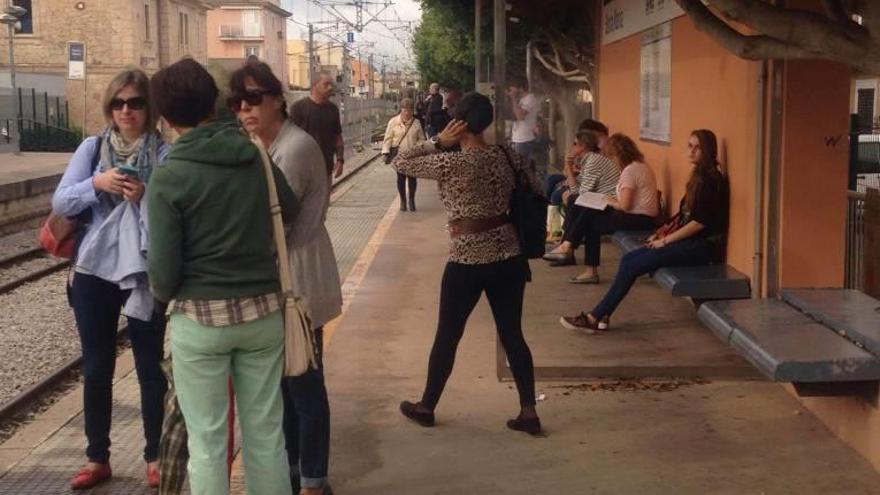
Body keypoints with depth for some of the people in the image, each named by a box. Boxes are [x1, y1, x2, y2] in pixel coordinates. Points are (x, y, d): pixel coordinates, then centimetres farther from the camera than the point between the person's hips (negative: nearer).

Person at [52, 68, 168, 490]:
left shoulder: (165, 153, -3)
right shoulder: (92, 148, 4)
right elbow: (60, 203, -2)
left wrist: (146, 196, -23)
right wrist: (96, 184, -18)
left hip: (144, 274, -2)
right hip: (93, 271, 2)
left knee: (150, 368, 7)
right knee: (96, 369, 11)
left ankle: (155, 457, 21)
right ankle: (97, 458, 25)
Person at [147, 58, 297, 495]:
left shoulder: (169, 176, -13)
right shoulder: (256, 157, -1)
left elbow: (163, 267, -12)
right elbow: (291, 209, 15)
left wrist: (165, 293, 9)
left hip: (201, 318, -3)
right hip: (262, 311, 4)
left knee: (207, 439, 8)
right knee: (265, 431, 13)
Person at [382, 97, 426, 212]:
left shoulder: (416, 123, 3)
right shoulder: (393, 122, -1)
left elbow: (421, 139, 11)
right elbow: (388, 139, 1)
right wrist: (386, 153, -6)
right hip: (398, 154, -1)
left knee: (412, 177, 3)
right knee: (401, 177, 3)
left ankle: (412, 200, 19)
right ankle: (403, 200, 17)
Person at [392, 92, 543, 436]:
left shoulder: (450, 163, -13)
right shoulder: (507, 156, 2)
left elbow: (400, 163, -3)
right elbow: (536, 192, 13)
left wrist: (438, 142, -4)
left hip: (467, 261, -4)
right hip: (509, 256, 4)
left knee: (447, 336, 11)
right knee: (512, 334, 12)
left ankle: (426, 407, 26)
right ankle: (529, 412, 15)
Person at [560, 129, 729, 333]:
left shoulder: (711, 179, -12)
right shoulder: (698, 176, 17)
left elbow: (701, 221, -18)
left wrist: (666, 240, -13)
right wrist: (661, 233, 8)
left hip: (701, 245, -9)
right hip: (687, 240, 9)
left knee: (632, 266, -16)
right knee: (628, 259, -4)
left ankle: (595, 317, -10)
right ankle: (601, 317, -10)